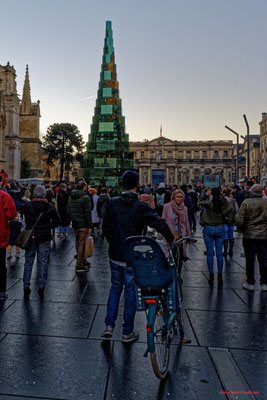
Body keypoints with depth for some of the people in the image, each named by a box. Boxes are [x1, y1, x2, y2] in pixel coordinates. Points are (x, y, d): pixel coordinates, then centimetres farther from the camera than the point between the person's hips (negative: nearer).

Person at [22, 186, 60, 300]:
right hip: (45, 238, 0)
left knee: (28, 262, 12)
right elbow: (57, 221, -2)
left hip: (30, 237, 0)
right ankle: (41, 287, 10)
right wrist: (47, 227, 6)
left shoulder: (27, 205, -7)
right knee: (43, 262, 8)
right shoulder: (50, 207, -5)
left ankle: (26, 287, 13)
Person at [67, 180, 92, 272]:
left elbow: (68, 211, 14)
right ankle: (79, 265, 2)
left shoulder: (70, 197, 9)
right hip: (83, 224, -7)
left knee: (79, 243, 18)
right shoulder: (85, 197, -13)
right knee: (82, 244, -1)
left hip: (75, 224, 7)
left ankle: (83, 260, 31)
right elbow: (87, 213, -15)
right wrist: (90, 226, -11)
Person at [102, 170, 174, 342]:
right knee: (131, 292, 9)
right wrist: (171, 238, -3)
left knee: (115, 288, 21)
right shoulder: (141, 206, -15)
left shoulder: (113, 203, -2)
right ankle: (128, 332, 21)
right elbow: (160, 224, -21)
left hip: (115, 255, 4)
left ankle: (109, 325, 20)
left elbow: (106, 227, 4)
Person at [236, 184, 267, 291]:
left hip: (249, 235, -2)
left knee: (250, 260, 7)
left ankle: (250, 283, 15)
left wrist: (240, 229, 4)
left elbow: (239, 220, -13)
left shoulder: (246, 203, -10)